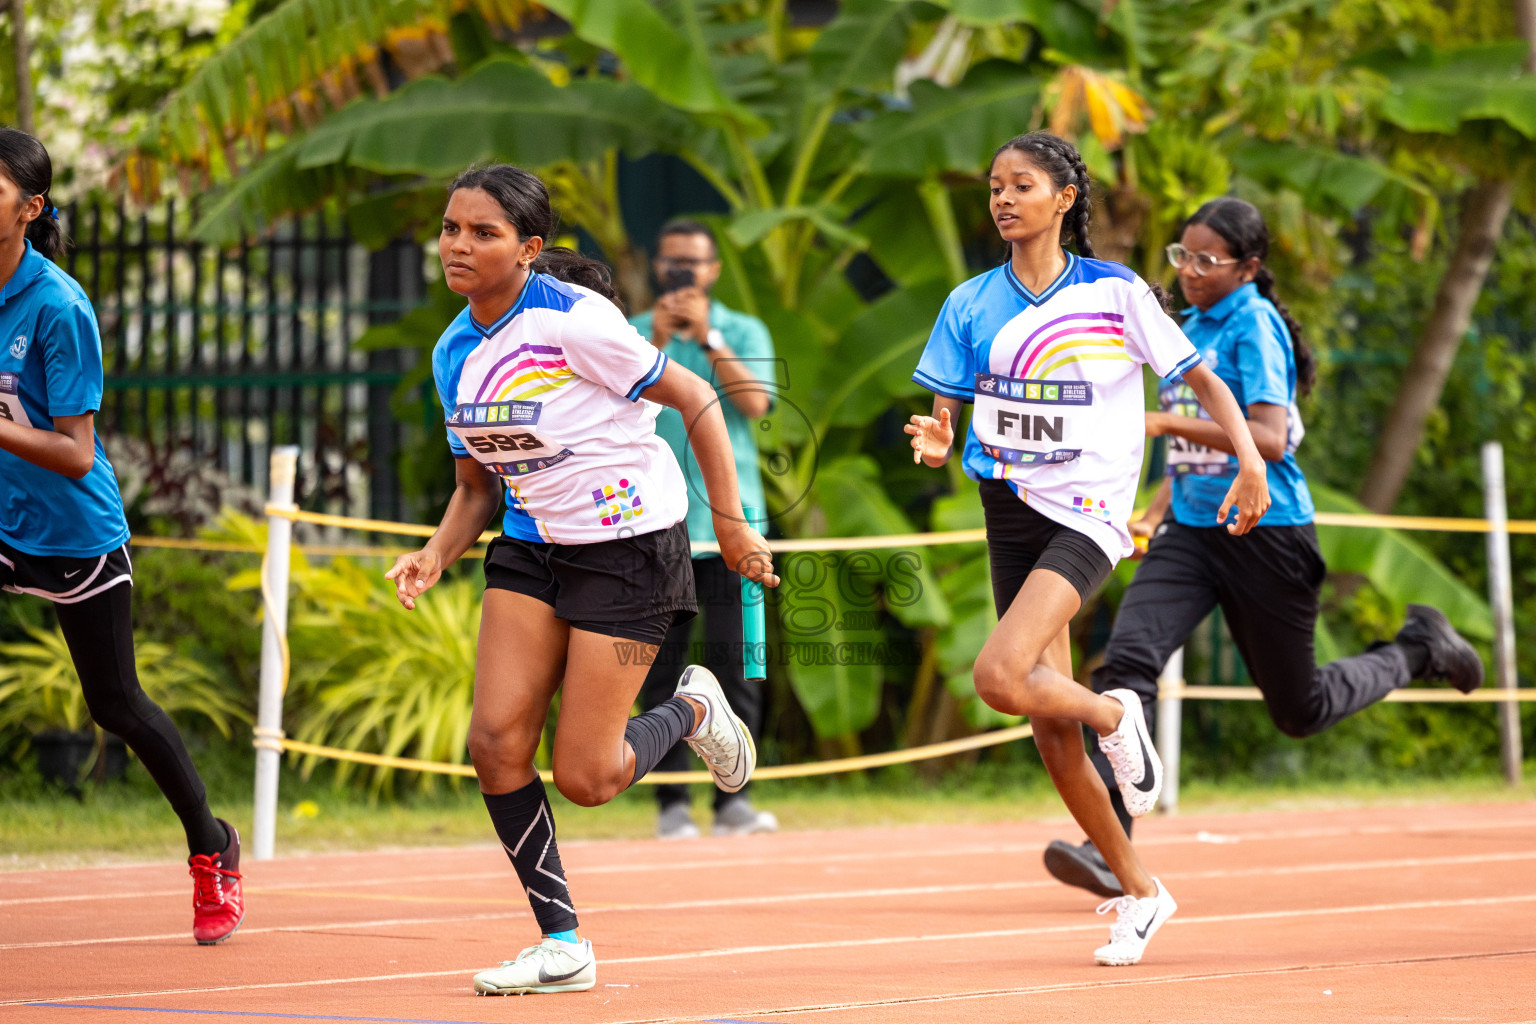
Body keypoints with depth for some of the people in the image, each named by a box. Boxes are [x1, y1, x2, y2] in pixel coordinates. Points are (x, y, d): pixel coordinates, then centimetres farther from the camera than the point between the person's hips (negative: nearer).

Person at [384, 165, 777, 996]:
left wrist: (730, 523, -11)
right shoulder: (454, 354, 2)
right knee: (496, 740, -10)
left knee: (584, 778, -7)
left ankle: (692, 711, 26)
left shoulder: (574, 321, -19)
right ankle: (561, 945, 4)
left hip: (630, 545, -6)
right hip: (532, 546, 6)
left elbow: (695, 401, -11)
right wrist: (437, 554, -6)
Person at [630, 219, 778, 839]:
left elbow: (755, 402, -7)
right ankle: (672, 803, -1)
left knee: (735, 664, -5)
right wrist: (657, 342, -15)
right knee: (662, 666, -2)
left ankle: (732, 799, -2)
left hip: (729, 523, 0)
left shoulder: (744, 333, 10)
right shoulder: (632, 334, 10)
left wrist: (707, 336, -12)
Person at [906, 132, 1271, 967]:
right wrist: (934, 442, -19)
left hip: (1086, 513, -5)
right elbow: (944, 420, 5)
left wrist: (1252, 461, -15)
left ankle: (1115, 716, 4)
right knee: (1050, 730, 5)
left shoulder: (1115, 294, -4)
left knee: (1000, 678, -27)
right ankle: (1138, 891, 21)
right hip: (1009, 512, 5)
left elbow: (1203, 380, 0)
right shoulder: (970, 305, 5)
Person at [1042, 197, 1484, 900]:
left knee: (1299, 711, 7)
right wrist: (1155, 514, 13)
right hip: (1192, 531, 7)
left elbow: (1269, 440, -24)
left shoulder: (1254, 325, -13)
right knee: (1127, 662, -18)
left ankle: (1416, 648, 34)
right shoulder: (1190, 327, 12)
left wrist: (1164, 422, -30)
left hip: (1264, 532, -7)